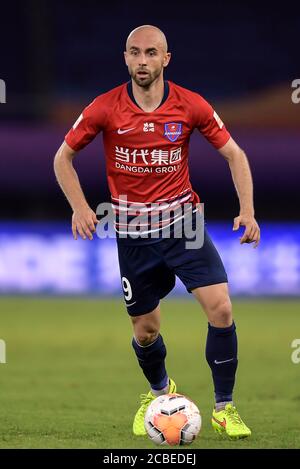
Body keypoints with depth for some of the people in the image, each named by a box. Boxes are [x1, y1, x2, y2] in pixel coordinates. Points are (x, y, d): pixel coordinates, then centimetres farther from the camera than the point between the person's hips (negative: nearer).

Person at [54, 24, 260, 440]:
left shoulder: (190, 106, -8)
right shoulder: (105, 109, -8)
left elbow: (233, 153, 2)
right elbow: (63, 158, 2)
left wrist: (247, 210, -10)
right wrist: (80, 208, -12)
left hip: (182, 222, 0)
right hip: (132, 231, 0)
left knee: (220, 308, -17)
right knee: (145, 330, 9)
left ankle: (224, 409, -1)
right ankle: (159, 391, 43)